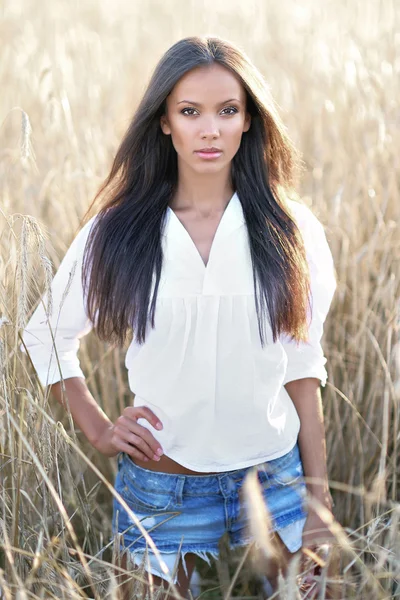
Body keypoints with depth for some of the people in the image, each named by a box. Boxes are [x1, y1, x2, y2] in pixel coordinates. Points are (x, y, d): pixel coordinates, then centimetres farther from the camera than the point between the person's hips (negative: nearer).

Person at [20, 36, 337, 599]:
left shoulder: (289, 231, -4)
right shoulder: (116, 234, -5)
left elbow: (301, 366, 0)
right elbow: (45, 336, 9)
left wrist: (320, 501, 0)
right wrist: (97, 428, 0)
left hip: (275, 479, 1)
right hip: (160, 484, 0)